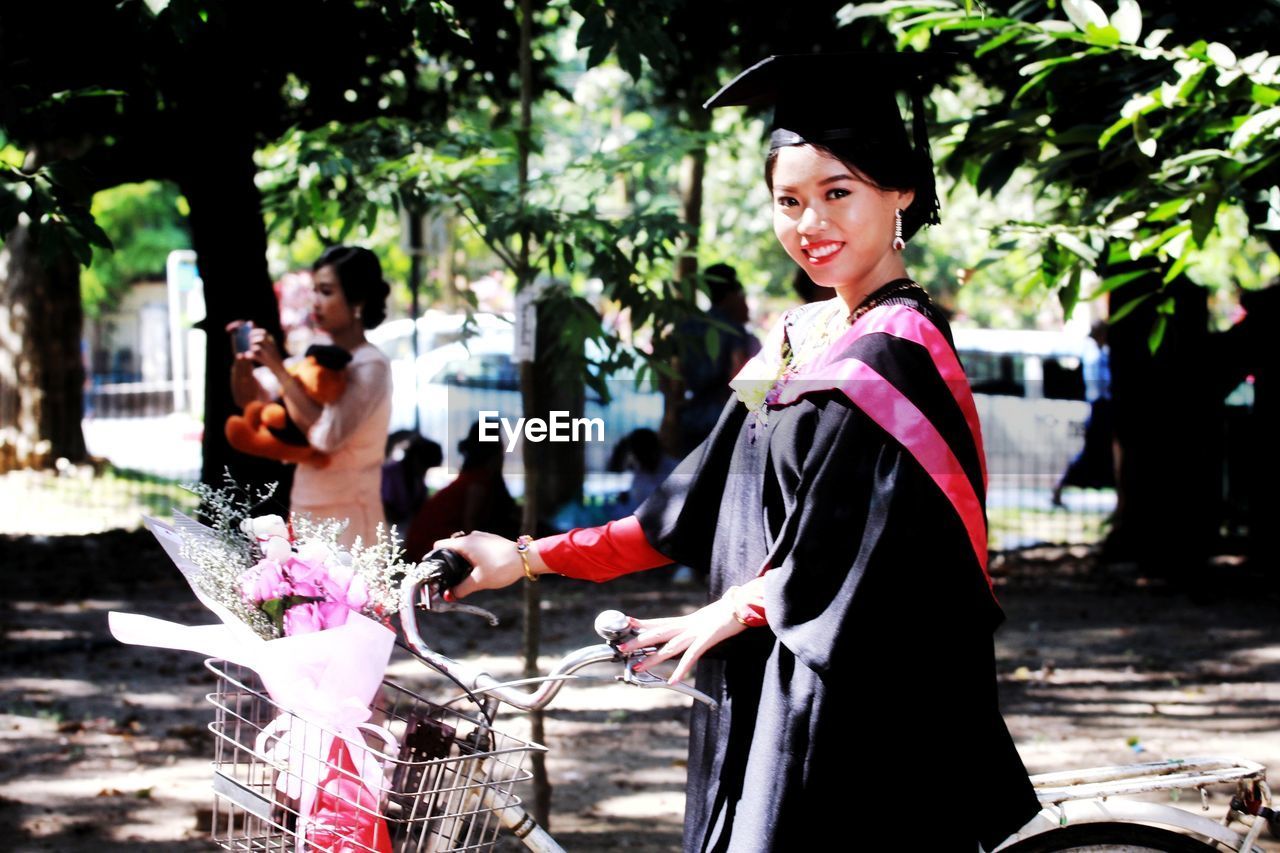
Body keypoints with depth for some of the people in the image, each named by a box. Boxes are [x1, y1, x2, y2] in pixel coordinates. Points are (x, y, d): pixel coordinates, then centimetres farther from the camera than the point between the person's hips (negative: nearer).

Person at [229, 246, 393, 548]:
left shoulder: (370, 365, -11)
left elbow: (329, 433, -25)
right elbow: (248, 397, 17)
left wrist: (277, 366, -23)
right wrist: (243, 359, -5)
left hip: (346, 518, -7)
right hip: (303, 513, 7)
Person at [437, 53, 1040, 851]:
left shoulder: (899, 349, -12)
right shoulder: (801, 340, 13)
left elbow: (847, 547, -16)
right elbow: (697, 507, 14)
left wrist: (727, 613, -3)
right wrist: (529, 558, 11)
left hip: (863, 709, -8)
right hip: (768, 693, 8)